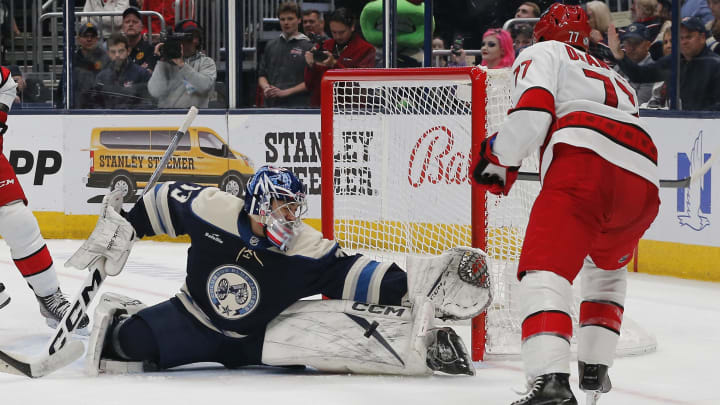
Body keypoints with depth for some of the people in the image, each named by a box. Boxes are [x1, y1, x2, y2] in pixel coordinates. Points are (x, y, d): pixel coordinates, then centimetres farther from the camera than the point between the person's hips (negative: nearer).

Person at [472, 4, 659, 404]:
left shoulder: (543, 54, 18)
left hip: (586, 161, -7)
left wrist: (497, 157, 13)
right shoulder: (612, 75, 41)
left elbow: (532, 112, 1)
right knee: (606, 266, 33)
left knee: (544, 270, -13)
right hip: (643, 183, 7)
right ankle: (594, 368, 28)